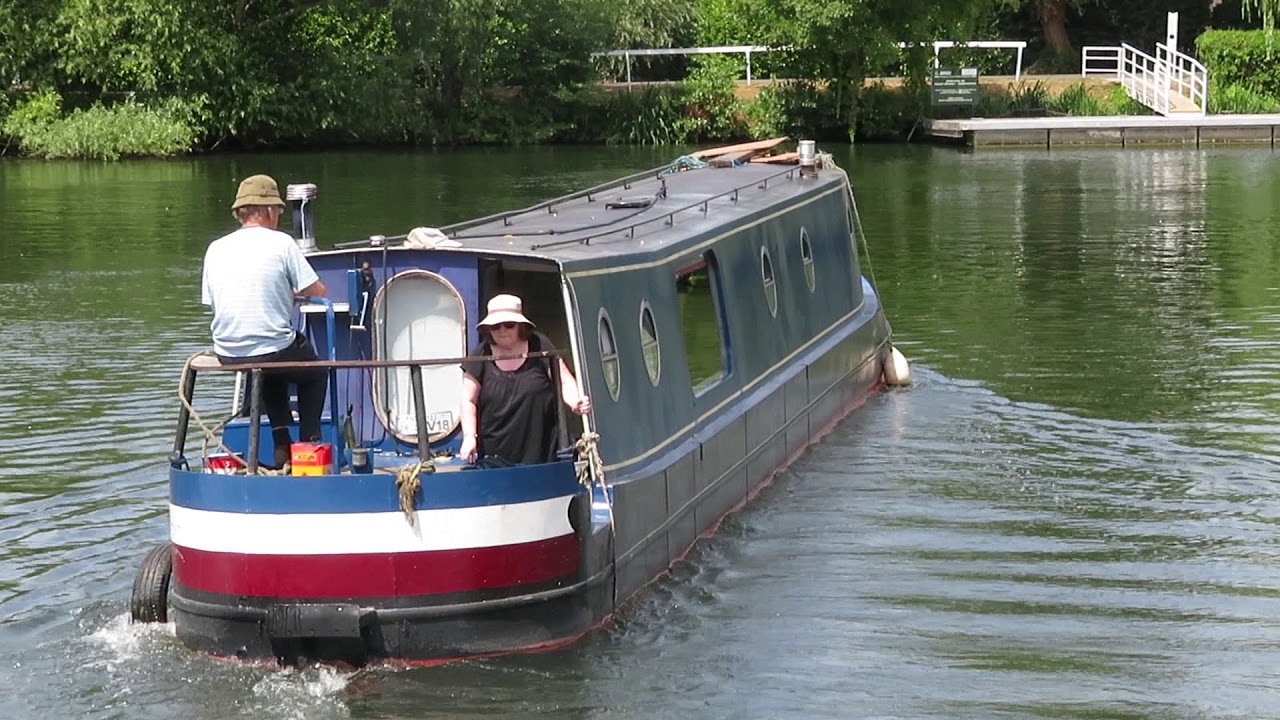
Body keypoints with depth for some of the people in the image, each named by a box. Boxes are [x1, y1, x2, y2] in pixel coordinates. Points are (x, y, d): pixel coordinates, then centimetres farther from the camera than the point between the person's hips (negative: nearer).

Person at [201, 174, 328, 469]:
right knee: (315, 372, 27)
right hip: (274, 350, -4)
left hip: (227, 355, 5)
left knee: (271, 371, 37)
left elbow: (211, 301, 13)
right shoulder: (280, 243, -6)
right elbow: (318, 292, -3)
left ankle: (282, 446, 30)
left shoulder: (216, 248, 7)